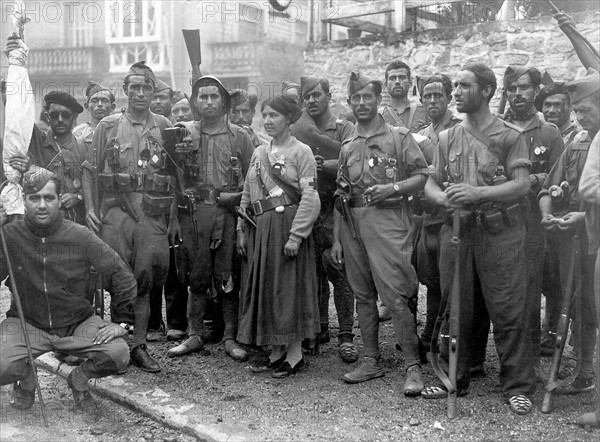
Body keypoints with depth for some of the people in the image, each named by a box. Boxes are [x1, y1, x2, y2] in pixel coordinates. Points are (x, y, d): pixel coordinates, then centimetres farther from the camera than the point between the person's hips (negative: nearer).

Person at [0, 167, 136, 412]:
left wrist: (121, 321, -7)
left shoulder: (80, 236, -10)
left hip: (77, 323, 0)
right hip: (27, 324, 0)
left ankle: (79, 379, 12)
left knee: (119, 355, -23)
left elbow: (122, 275, -4)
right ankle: (26, 379, 12)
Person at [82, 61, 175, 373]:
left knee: (144, 280, 2)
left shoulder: (164, 127, 10)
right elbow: (90, 170, 9)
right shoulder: (107, 127, 8)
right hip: (115, 210, -1)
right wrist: (89, 207, -3)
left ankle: (138, 345, 12)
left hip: (153, 213, 1)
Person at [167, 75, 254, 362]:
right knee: (196, 277, 6)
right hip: (192, 213, 1)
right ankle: (194, 336, 16)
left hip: (228, 213, -1)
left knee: (228, 278, 1)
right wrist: (174, 218, 2)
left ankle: (231, 337, 10)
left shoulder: (239, 136, 7)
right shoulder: (185, 133, 9)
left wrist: (236, 197, -9)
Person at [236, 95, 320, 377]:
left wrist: (296, 235, -19)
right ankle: (276, 351, 19)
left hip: (287, 224, -7)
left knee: (290, 287, -3)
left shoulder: (301, 151, -4)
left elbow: (310, 197, -12)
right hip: (259, 228, 7)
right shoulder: (258, 153, 15)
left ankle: (295, 353, 8)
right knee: (263, 288, 8)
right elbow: (247, 195, 17)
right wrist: (241, 231, 9)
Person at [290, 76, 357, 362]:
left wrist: (323, 164, -24)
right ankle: (320, 328, 22)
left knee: (337, 269, -8)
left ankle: (346, 335, -2)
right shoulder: (296, 130, 13)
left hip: (334, 208, -3)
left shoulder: (344, 128, 4)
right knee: (313, 272, 9)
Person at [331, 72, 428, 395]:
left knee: (395, 296, -11)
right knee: (363, 296, 10)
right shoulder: (347, 146, 17)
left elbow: (422, 176, -1)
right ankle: (371, 361, 20)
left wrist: (393, 188, -17)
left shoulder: (399, 137, 3)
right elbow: (340, 196, 17)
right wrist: (336, 239, 13)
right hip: (353, 225, 6)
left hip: (387, 221, -5)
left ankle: (413, 366, -2)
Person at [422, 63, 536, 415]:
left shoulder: (510, 136, -1)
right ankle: (454, 379, 23)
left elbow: (523, 185, -11)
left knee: (508, 311, -2)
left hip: (500, 231, -4)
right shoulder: (448, 138, 13)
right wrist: (443, 198, -10)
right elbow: (432, 184, 13)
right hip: (457, 230, 4)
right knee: (456, 309, 10)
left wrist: (478, 194, -22)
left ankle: (518, 386, 10)